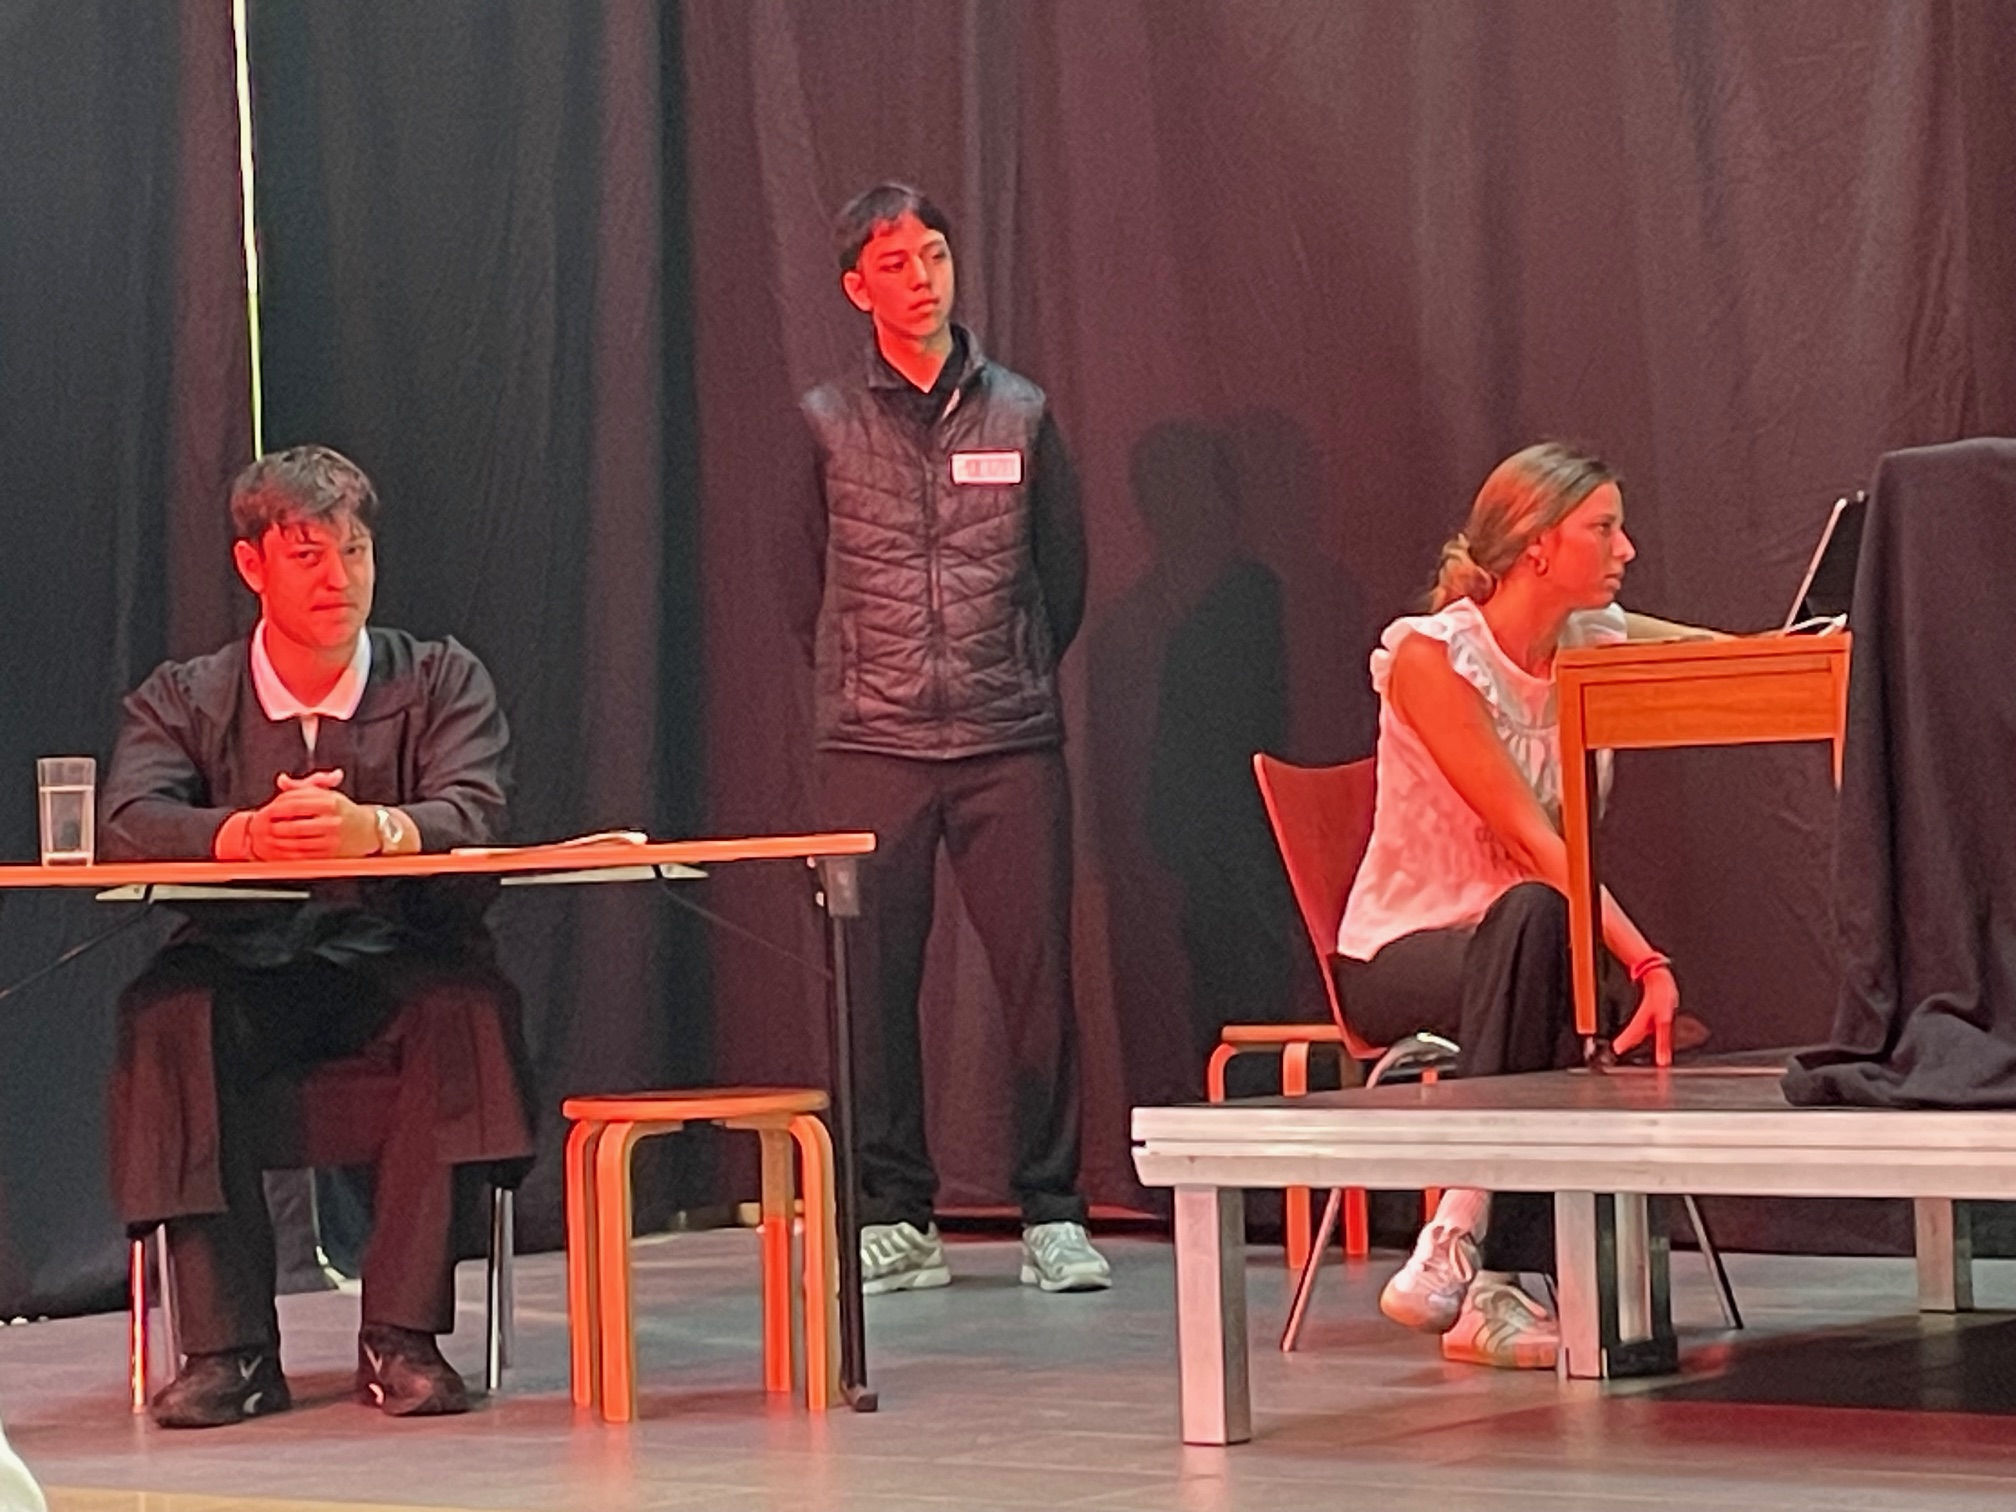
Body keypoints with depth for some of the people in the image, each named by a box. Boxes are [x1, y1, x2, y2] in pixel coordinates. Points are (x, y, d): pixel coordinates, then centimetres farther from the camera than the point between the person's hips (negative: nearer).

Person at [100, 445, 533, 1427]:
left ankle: (402, 1336, -28)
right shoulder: (185, 699, 10)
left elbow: (472, 816, -10)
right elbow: (128, 826, -9)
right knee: (165, 1014, -32)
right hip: (243, 974, 1)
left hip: (399, 972, 0)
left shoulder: (442, 681, 9)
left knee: (470, 1004, -34)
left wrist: (370, 827, -34)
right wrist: (248, 834, -30)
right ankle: (229, 1346, -27)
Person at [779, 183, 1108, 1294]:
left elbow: (1064, 571, 16)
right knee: (876, 982, 0)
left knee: (1038, 972, -4)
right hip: (871, 747, 0)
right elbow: (802, 586, 14)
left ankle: (1053, 1215, 3)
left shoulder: (1020, 413, 7)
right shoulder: (824, 424, 5)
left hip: (1010, 743, 0)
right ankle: (895, 1218, 8)